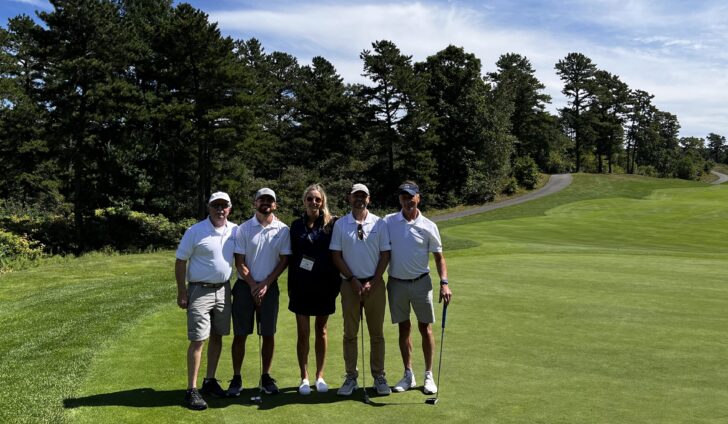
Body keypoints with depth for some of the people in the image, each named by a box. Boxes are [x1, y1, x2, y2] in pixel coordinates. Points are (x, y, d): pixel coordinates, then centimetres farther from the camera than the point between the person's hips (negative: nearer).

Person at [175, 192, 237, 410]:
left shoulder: (235, 230, 3)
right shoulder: (195, 231, -10)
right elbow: (180, 261, -7)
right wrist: (182, 292, -10)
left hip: (223, 290, 5)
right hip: (200, 291, -5)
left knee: (217, 337, 12)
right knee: (197, 340, -5)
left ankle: (210, 381, 26)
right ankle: (191, 390, 1)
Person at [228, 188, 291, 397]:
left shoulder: (283, 230, 1)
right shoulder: (244, 229, -2)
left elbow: (284, 260, 1)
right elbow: (239, 262, -3)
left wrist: (265, 284, -7)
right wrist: (253, 286, -10)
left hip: (270, 287, 1)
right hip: (245, 286, -1)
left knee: (269, 334, 4)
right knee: (240, 334, 2)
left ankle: (266, 377, 17)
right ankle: (236, 378, 11)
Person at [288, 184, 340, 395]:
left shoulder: (332, 224, -1)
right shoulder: (297, 225, 6)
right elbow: (291, 257, 8)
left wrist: (337, 283, -6)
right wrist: (290, 286, 6)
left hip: (325, 285, -1)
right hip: (301, 286, 1)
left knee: (321, 330, 10)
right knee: (303, 332, 3)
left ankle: (320, 376, 21)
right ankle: (304, 378, 14)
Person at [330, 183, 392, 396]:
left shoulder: (379, 223, 2)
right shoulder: (340, 225, 2)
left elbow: (385, 255, 1)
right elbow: (336, 255, 1)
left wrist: (372, 282, -6)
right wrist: (352, 279, -7)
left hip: (375, 284, 0)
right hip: (350, 284, 0)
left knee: (377, 333, 5)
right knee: (350, 333, 5)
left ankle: (379, 377, 15)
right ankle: (351, 378, 15)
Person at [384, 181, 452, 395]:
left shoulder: (428, 226, -3)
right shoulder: (388, 221, 0)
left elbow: (439, 257, 1)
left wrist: (444, 283, -10)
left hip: (421, 282, -1)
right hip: (396, 283, 1)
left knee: (425, 328, 3)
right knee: (404, 329, 9)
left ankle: (429, 375, 14)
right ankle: (408, 375, 19)